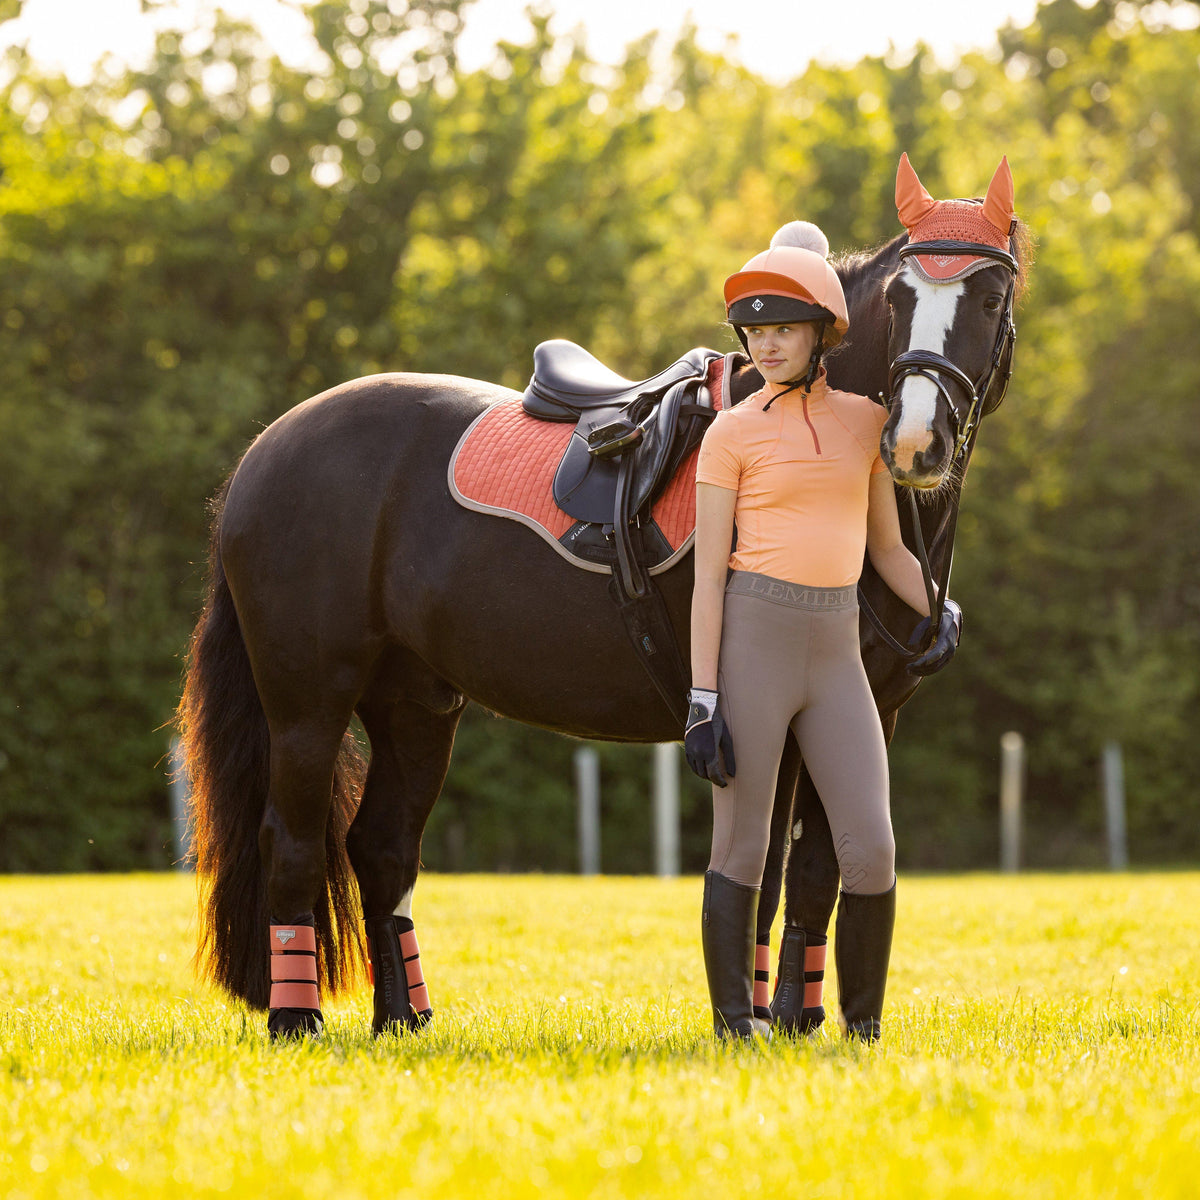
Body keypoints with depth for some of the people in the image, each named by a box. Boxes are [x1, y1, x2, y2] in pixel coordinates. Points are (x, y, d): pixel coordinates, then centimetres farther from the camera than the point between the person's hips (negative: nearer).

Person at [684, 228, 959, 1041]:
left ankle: (863, 1027, 12)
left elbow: (889, 549, 18)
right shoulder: (732, 434, 0)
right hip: (752, 639, -3)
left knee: (872, 853, -3)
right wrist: (703, 700, -10)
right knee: (743, 850, -1)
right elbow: (709, 575, -4)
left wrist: (940, 614, 2)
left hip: (836, 651, 4)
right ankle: (736, 1028, 9)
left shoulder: (865, 420, 11)